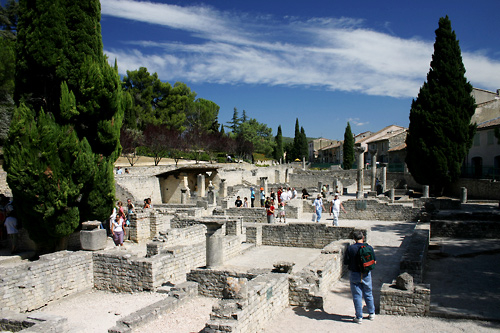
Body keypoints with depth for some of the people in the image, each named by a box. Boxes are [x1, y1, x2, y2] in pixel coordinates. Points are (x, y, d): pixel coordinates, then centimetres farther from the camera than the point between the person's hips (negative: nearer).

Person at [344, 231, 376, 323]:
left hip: (354, 274, -2)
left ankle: (359, 317, 12)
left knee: (357, 296, 6)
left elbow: (345, 262, -9)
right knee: (368, 294, 19)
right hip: (366, 274, 2)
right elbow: (374, 261, 1)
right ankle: (371, 314, 32)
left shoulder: (350, 248, -14)